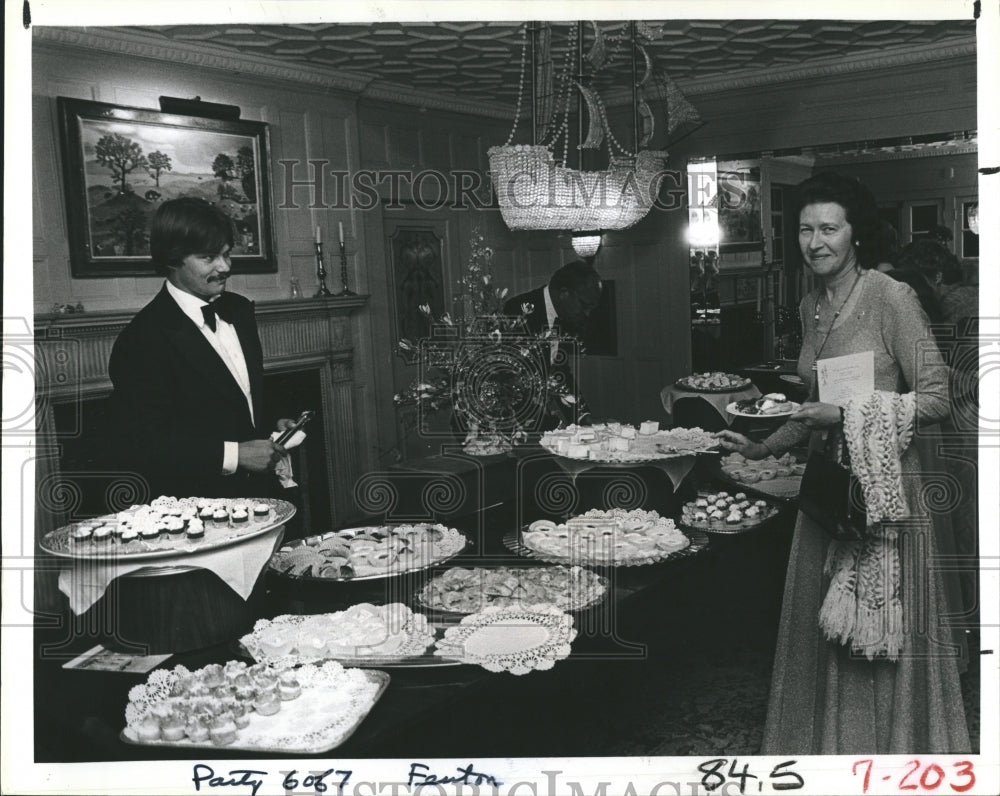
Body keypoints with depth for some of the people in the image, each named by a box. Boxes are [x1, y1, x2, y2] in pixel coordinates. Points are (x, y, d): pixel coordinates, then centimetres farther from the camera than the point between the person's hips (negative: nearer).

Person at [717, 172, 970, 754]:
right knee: (823, 631, 12)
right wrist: (761, 448, 12)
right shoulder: (811, 308, 11)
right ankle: (830, 747, 29)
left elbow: (936, 398, -13)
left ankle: (895, 746, 23)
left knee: (880, 635, 3)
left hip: (884, 482, -7)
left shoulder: (891, 298, -11)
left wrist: (851, 414, -20)